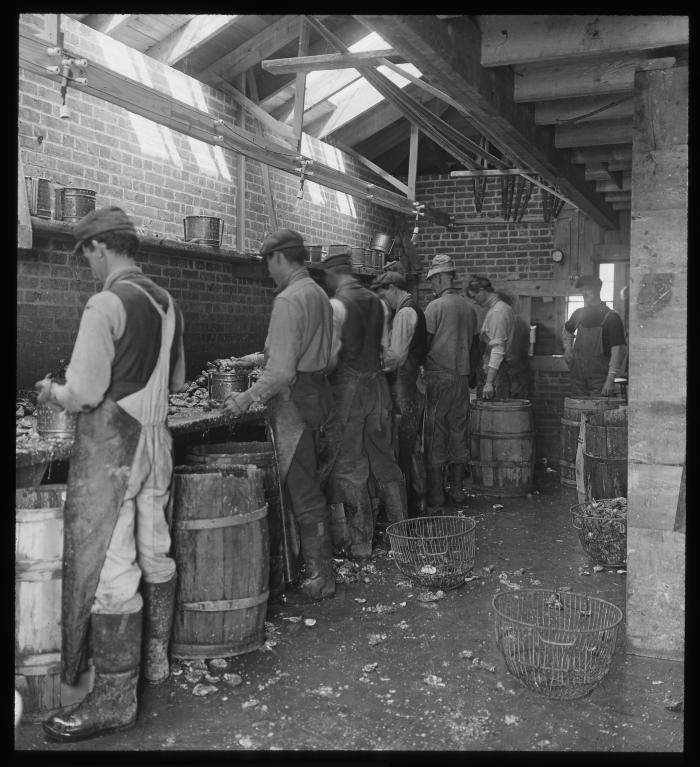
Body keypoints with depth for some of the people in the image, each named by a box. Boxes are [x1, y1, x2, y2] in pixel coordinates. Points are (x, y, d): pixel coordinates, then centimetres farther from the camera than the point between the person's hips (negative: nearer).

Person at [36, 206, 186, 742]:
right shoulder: (167, 302, 8)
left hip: (111, 446, -8)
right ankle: (155, 658, 33)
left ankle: (115, 698, 8)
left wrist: (52, 393, 2)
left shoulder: (106, 304, -16)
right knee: (154, 551, 17)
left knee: (107, 568, -1)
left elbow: (84, 392, -17)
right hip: (156, 440, 8)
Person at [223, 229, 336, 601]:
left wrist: (248, 397, -18)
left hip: (294, 402, -9)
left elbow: (282, 370, -23)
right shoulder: (319, 294, 12)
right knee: (307, 486, 15)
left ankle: (320, 578, 6)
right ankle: (313, 565, 23)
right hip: (316, 394, 9)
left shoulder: (288, 300, -17)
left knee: (302, 491, -2)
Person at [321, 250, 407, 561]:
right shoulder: (376, 302, 8)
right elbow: (383, 347, 12)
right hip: (377, 384, 7)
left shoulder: (336, 305, -12)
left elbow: (331, 356, -15)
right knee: (384, 462, 15)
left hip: (348, 387, -6)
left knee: (350, 469, 2)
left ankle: (360, 545, 8)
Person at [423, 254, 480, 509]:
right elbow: (473, 343, 13)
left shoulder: (435, 306, -10)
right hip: (462, 377, 6)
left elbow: (424, 343, -11)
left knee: (435, 434, -1)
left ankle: (435, 495, 1)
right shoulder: (469, 307, 8)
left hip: (438, 376, -6)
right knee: (458, 433, 11)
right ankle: (457, 490, 17)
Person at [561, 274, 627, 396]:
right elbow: (566, 331, 33)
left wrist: (610, 378, -19)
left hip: (599, 378, -5)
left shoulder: (611, 317, -6)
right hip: (578, 375, 5)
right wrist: (567, 349, 16)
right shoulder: (579, 314, 11)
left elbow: (618, 349, -12)